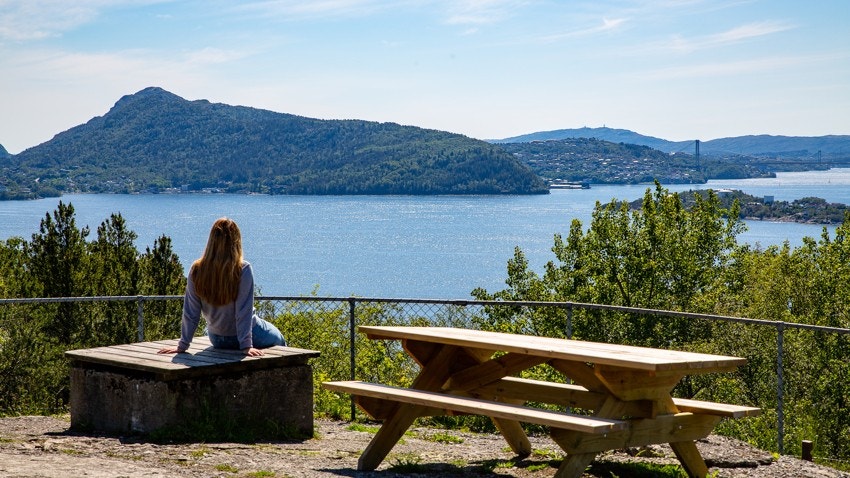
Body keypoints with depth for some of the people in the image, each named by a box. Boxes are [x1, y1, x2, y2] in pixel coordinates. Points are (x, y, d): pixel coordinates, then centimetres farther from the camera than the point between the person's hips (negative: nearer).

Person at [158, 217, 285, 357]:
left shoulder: (196, 270, -16)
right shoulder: (243, 270, -25)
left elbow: (190, 312, -11)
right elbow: (244, 312, -23)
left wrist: (182, 345, -4)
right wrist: (246, 345, -18)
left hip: (217, 340, 4)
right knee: (279, 340, 27)